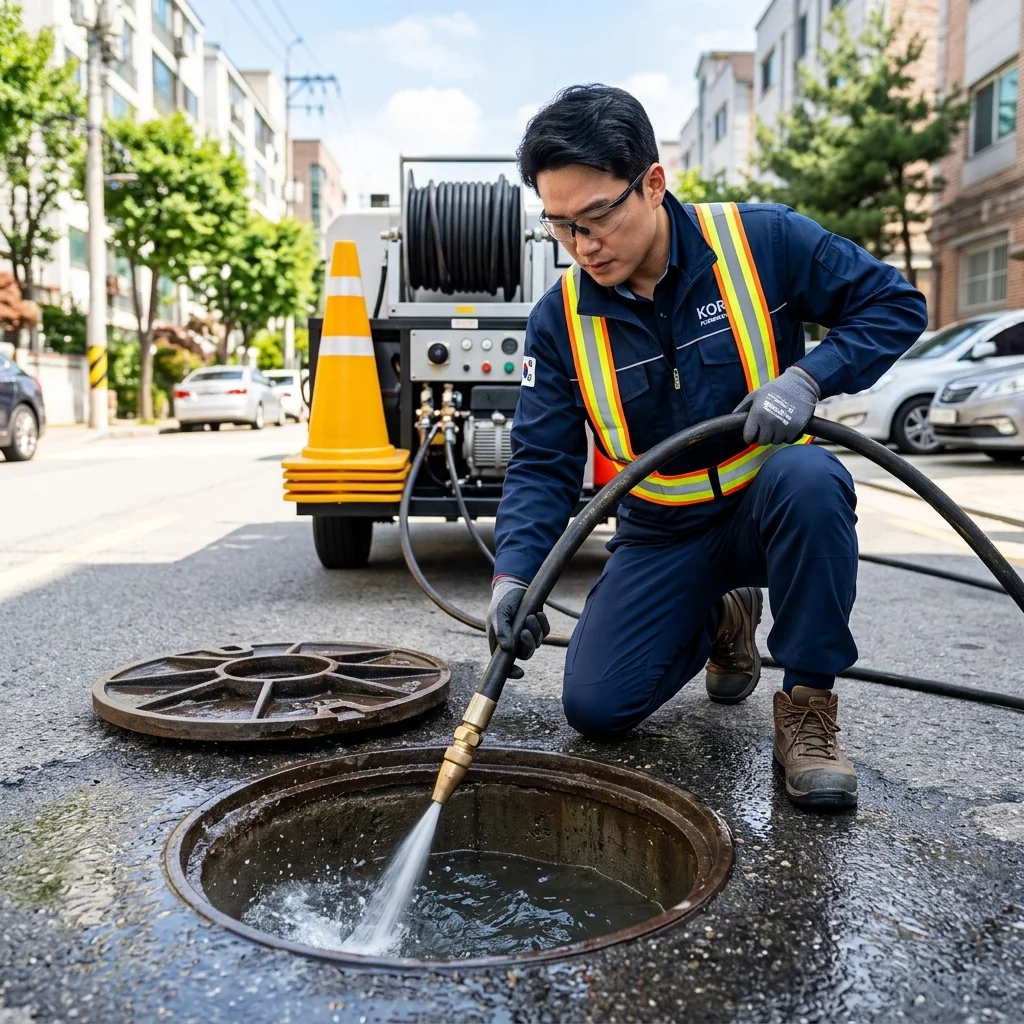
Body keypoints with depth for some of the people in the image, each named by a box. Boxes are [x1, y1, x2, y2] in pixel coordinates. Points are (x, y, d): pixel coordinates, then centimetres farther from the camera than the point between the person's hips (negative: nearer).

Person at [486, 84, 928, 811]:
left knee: (807, 478, -38)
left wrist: (808, 377, -26)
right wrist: (515, 571, -25)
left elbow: (896, 304, -8)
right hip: (664, 532, 3)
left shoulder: (764, 241, -15)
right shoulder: (561, 320, -8)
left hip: (774, 507, -2)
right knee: (596, 707, -8)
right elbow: (542, 465, -9)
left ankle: (810, 706, -18)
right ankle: (719, 622, 22)